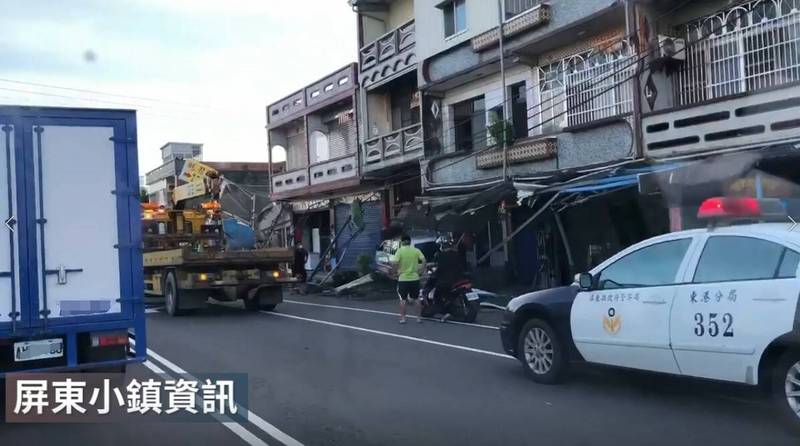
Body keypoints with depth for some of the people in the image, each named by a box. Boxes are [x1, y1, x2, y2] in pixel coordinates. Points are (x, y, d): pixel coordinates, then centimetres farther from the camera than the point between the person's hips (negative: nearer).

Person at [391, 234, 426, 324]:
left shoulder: (400, 251, -6)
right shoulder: (416, 250, 1)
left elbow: (395, 262, -17)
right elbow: (424, 260, -9)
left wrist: (397, 271, -2)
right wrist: (421, 270, 1)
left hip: (403, 279, -2)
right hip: (414, 278, 2)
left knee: (403, 299, 5)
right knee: (416, 299, 13)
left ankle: (402, 318, 7)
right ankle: (419, 317, 16)